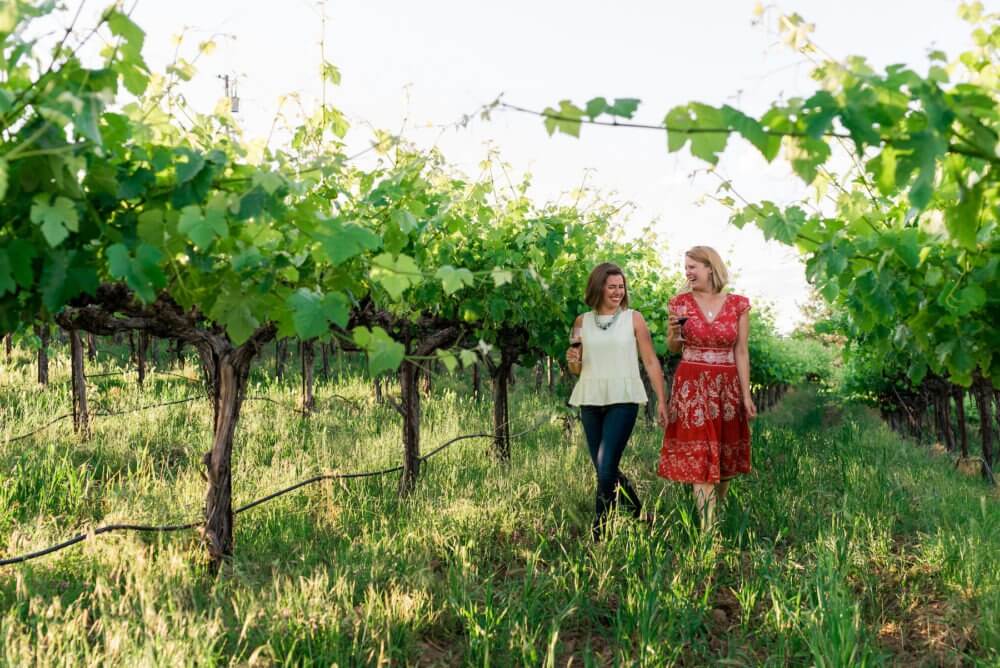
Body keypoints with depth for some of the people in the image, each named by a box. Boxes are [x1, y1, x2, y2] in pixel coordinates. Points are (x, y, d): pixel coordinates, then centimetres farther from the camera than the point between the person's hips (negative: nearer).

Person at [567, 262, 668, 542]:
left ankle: (598, 533, -2)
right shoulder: (582, 322, 9)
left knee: (606, 469, -12)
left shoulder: (633, 319, 2)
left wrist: (661, 400, -3)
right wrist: (572, 360, -6)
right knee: (604, 469, 10)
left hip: (623, 400, -4)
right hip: (590, 400, 4)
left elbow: (651, 362, 3)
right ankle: (640, 516, 31)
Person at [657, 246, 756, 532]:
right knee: (699, 456, -5)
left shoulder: (738, 305, -1)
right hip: (692, 386, -1)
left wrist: (746, 395, -3)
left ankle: (717, 508, 33)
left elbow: (741, 353, 1)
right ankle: (707, 526, -4)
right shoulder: (680, 302, 0)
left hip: (727, 386, 1)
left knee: (725, 454, 11)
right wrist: (673, 332, -13)